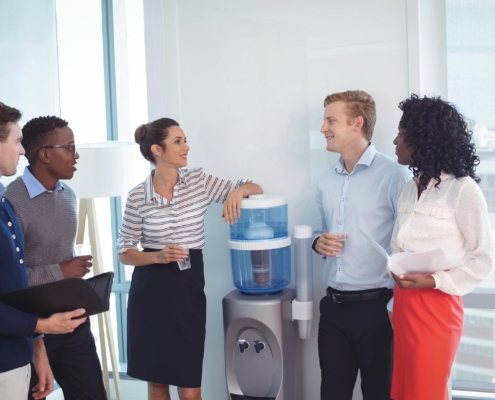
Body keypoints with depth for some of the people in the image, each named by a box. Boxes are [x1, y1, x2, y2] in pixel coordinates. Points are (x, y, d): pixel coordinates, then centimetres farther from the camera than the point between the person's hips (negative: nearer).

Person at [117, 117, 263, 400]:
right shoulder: (138, 196, -3)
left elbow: (255, 189, 5)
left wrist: (238, 191, -17)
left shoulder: (199, 181, 1)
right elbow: (125, 252, 1)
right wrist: (158, 256, -17)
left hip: (189, 288, 1)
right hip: (150, 291, 0)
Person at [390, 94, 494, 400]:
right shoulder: (411, 189, 11)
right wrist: (396, 303, 3)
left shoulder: (462, 189, -11)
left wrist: (433, 281, -17)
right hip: (404, 304, 7)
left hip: (436, 306, -7)